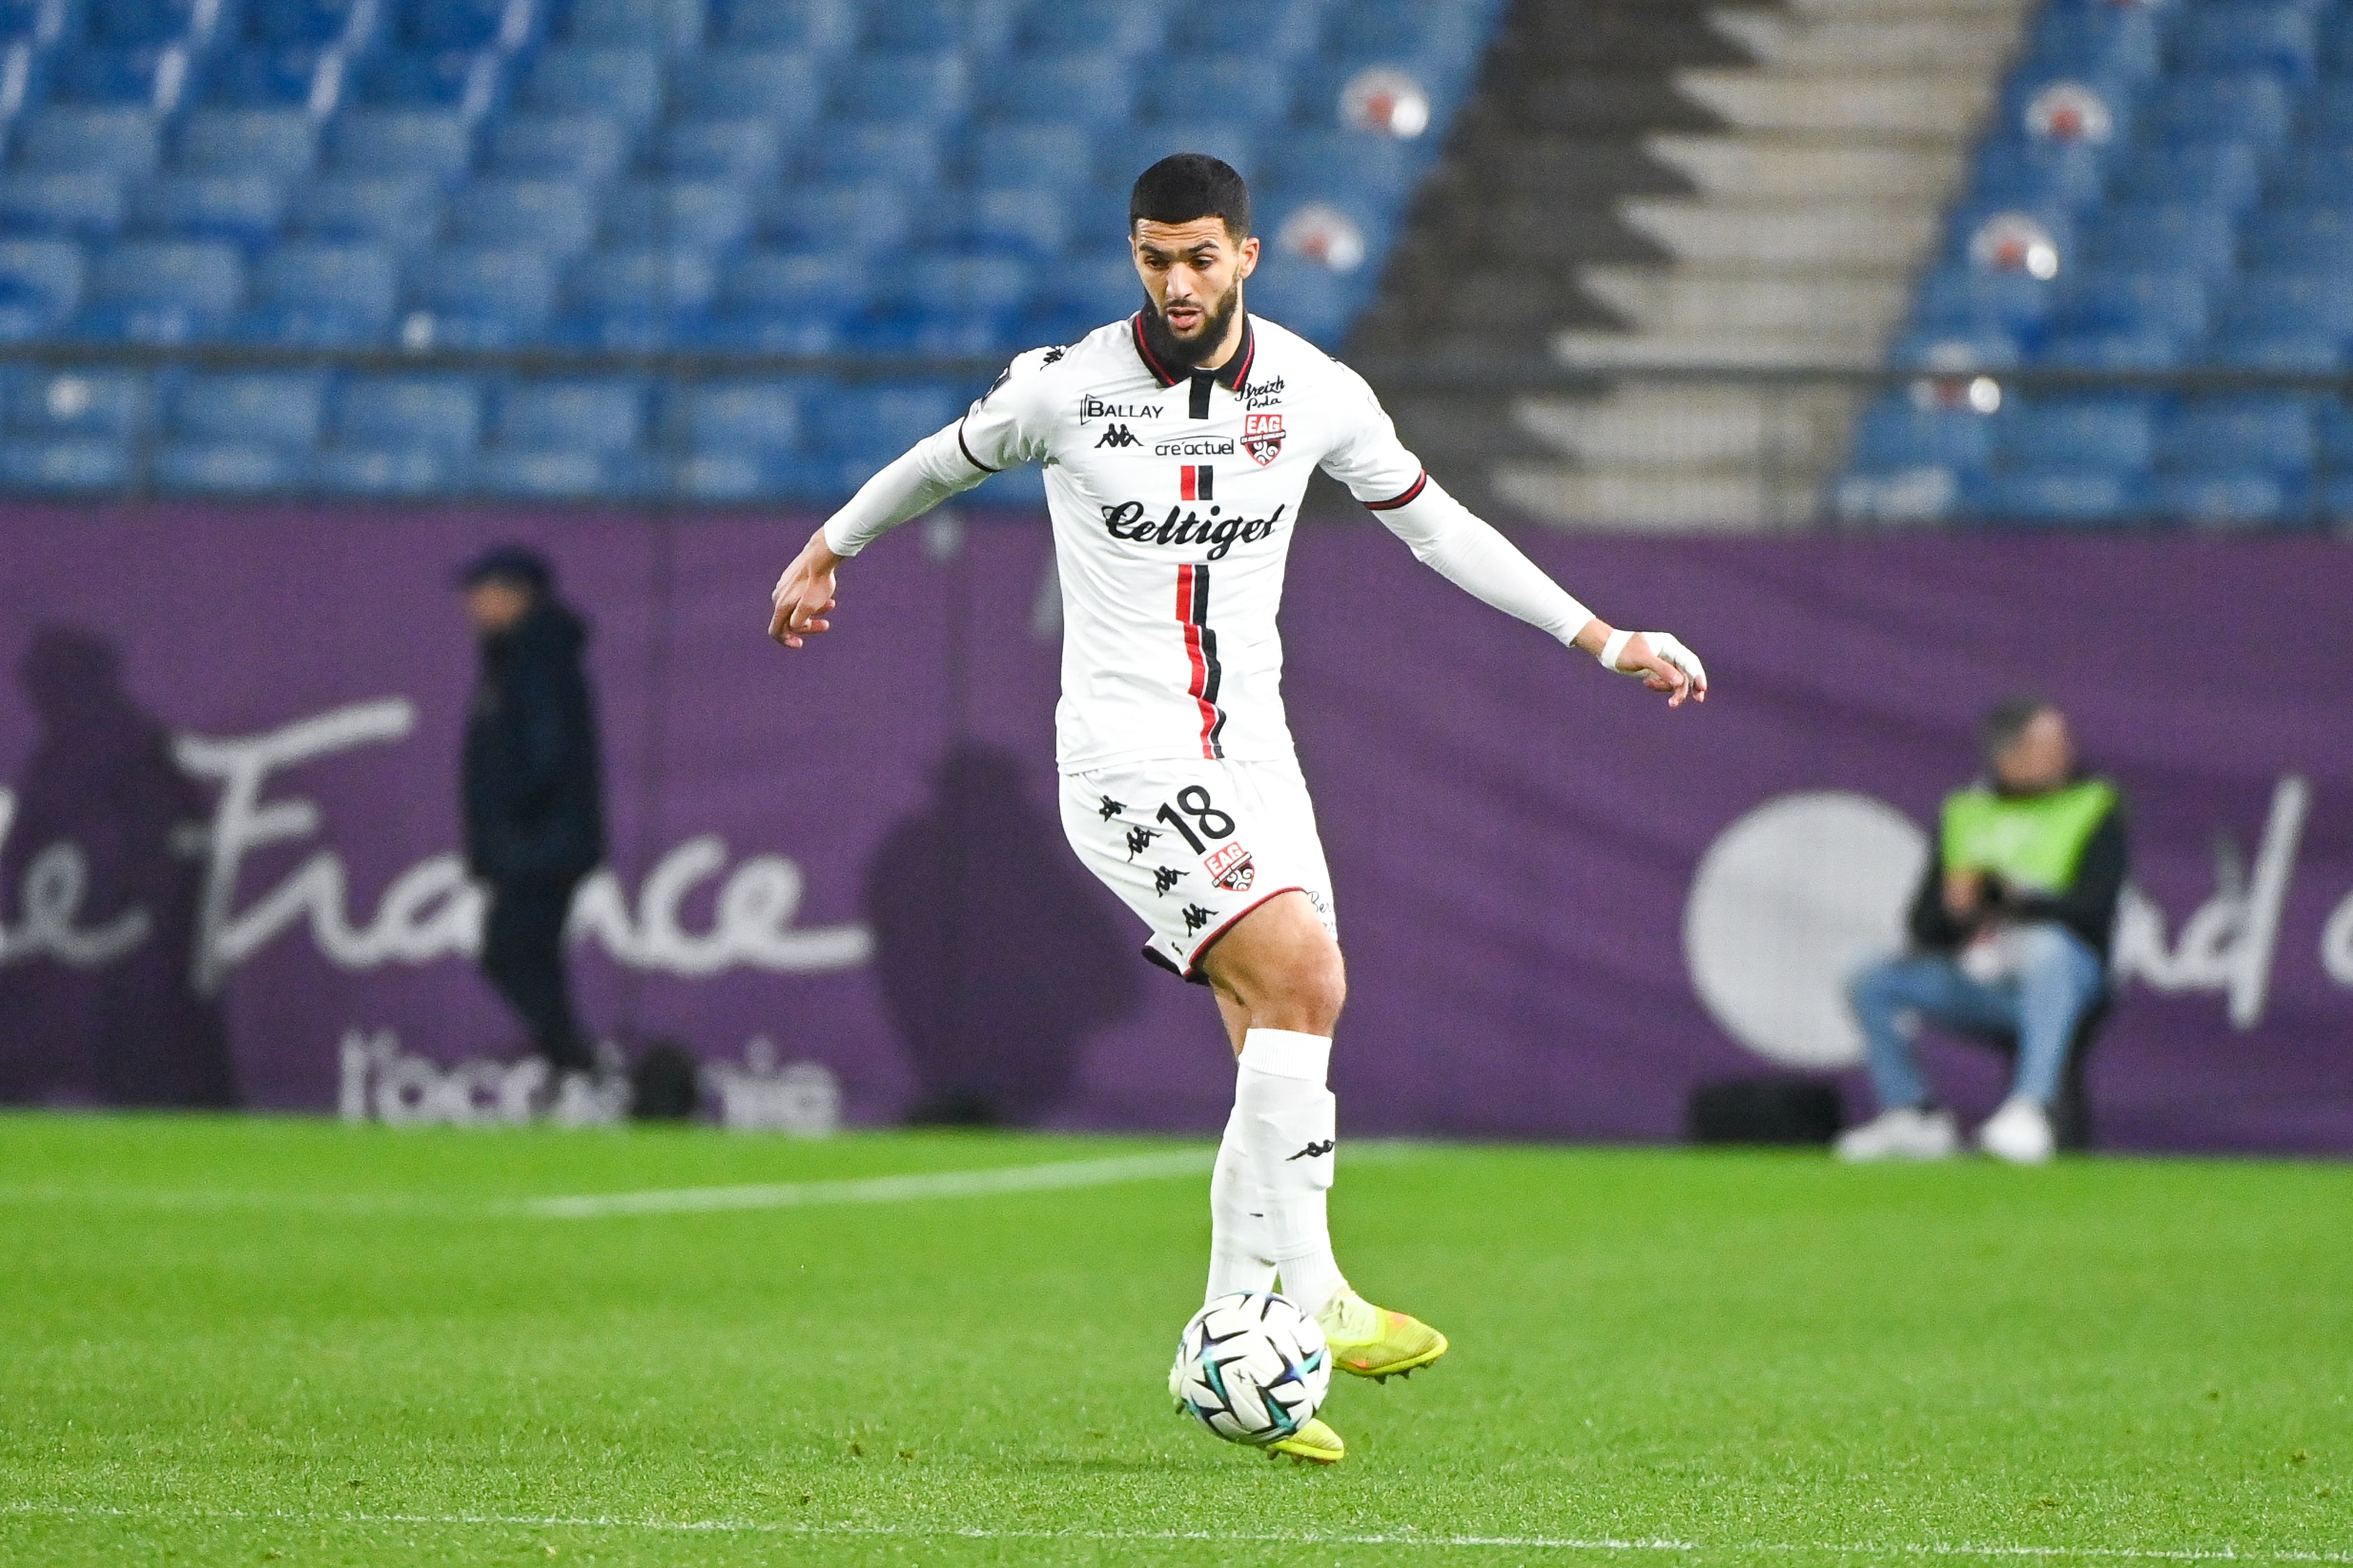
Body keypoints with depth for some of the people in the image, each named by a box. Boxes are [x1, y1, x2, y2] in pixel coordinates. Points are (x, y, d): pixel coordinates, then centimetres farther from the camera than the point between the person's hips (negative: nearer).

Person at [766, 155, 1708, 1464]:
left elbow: (1432, 523, 15)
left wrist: (1602, 639, 15)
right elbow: (944, 462, 12)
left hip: (1253, 753, 5)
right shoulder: (1069, 386, -8)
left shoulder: (1316, 393, 2)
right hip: (1128, 759, -5)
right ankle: (1306, 1295, -21)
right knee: (1296, 967, -23)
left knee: (1291, 1020, 0)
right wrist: (824, 552, 26)